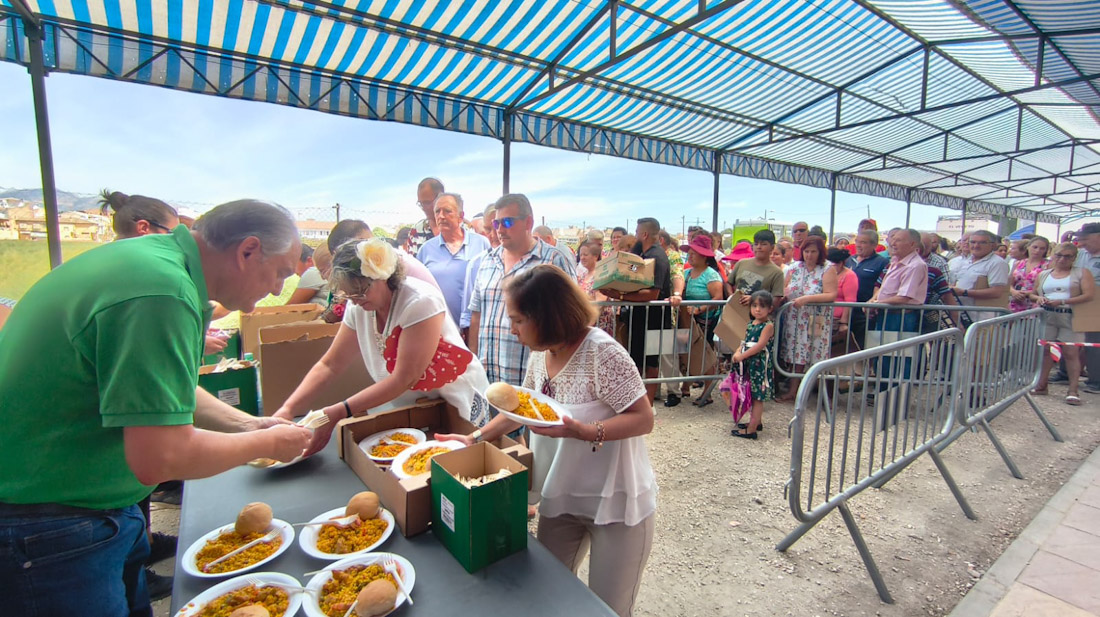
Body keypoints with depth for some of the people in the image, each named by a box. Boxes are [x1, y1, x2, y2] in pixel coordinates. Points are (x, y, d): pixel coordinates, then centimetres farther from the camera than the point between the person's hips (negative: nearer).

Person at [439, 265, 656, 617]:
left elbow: (643, 419, -22)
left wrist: (584, 432, -35)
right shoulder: (540, 354, -2)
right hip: (560, 498, 7)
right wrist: (475, 438, 9)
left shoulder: (603, 353, -25)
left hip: (616, 504, -6)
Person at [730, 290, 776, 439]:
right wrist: (738, 352, -8)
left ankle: (751, 430, -1)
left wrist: (742, 356, -19)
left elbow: (760, 345, -20)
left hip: (760, 364, -8)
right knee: (754, 395, 19)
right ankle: (756, 422, 34)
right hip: (749, 363, 8)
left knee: (758, 397, -3)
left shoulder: (768, 325, -12)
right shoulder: (750, 324, 11)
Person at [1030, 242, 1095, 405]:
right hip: (1047, 317, 3)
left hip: (1070, 317, -3)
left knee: (1071, 352, -4)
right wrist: (1039, 298, -3)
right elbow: (1033, 294, 20)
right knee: (1045, 349, 4)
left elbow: (1089, 295, -6)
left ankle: (1073, 390, 0)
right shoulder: (1043, 274, 15)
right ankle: (1041, 385, 11)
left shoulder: (1082, 274, 4)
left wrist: (1062, 302, -17)